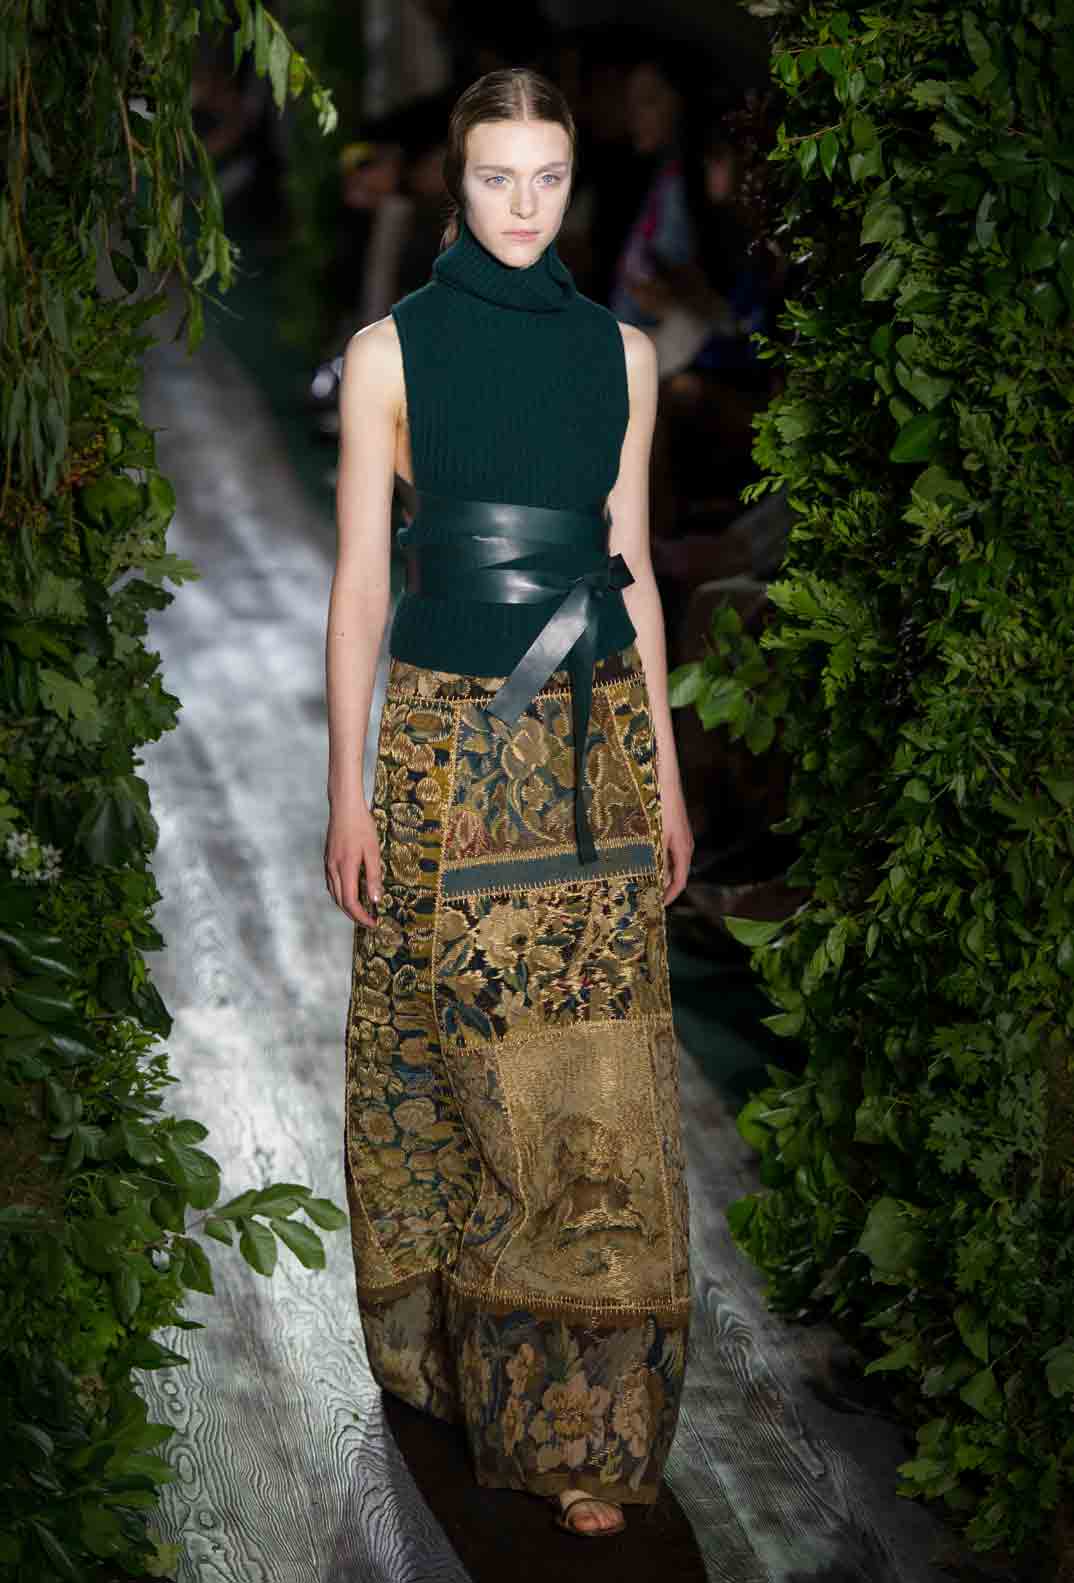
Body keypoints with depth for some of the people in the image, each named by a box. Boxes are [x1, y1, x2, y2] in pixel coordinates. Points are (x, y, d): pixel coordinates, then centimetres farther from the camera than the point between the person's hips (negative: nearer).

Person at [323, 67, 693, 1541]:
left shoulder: (620, 352, 8)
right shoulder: (392, 349, -1)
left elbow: (631, 567, 12)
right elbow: (362, 578, -1)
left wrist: (666, 768, 10)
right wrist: (349, 786, -5)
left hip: (597, 732, 3)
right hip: (449, 737, -2)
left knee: (599, 1087, 1)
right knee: (456, 1060, 3)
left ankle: (584, 1416, 11)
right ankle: (455, 1348, 22)